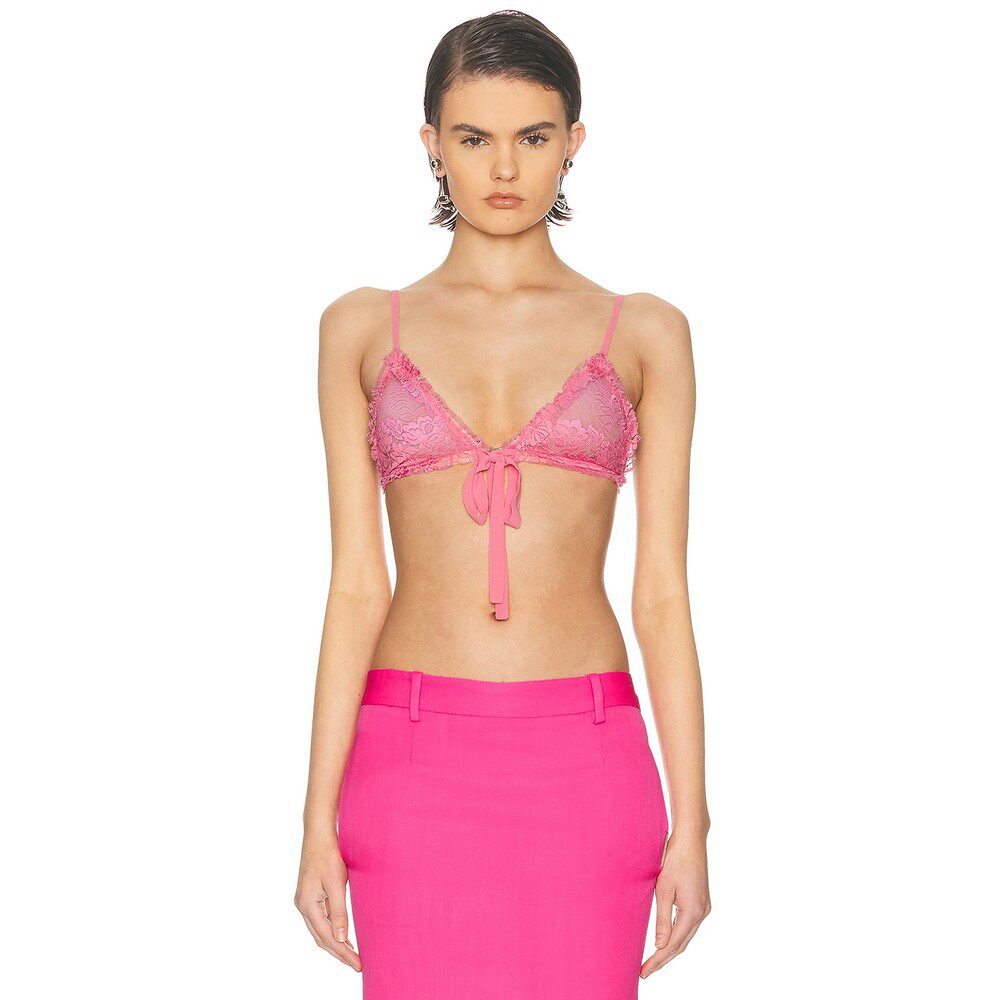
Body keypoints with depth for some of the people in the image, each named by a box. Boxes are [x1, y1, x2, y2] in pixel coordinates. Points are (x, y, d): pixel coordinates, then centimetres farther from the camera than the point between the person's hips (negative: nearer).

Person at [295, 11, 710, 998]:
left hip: (586, 765, 0)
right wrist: (319, 821, -1)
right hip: (415, 762, 0)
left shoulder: (644, 335, 5)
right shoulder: (363, 329, 6)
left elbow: (662, 593, 3)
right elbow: (356, 586, 3)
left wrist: (690, 824, 0)